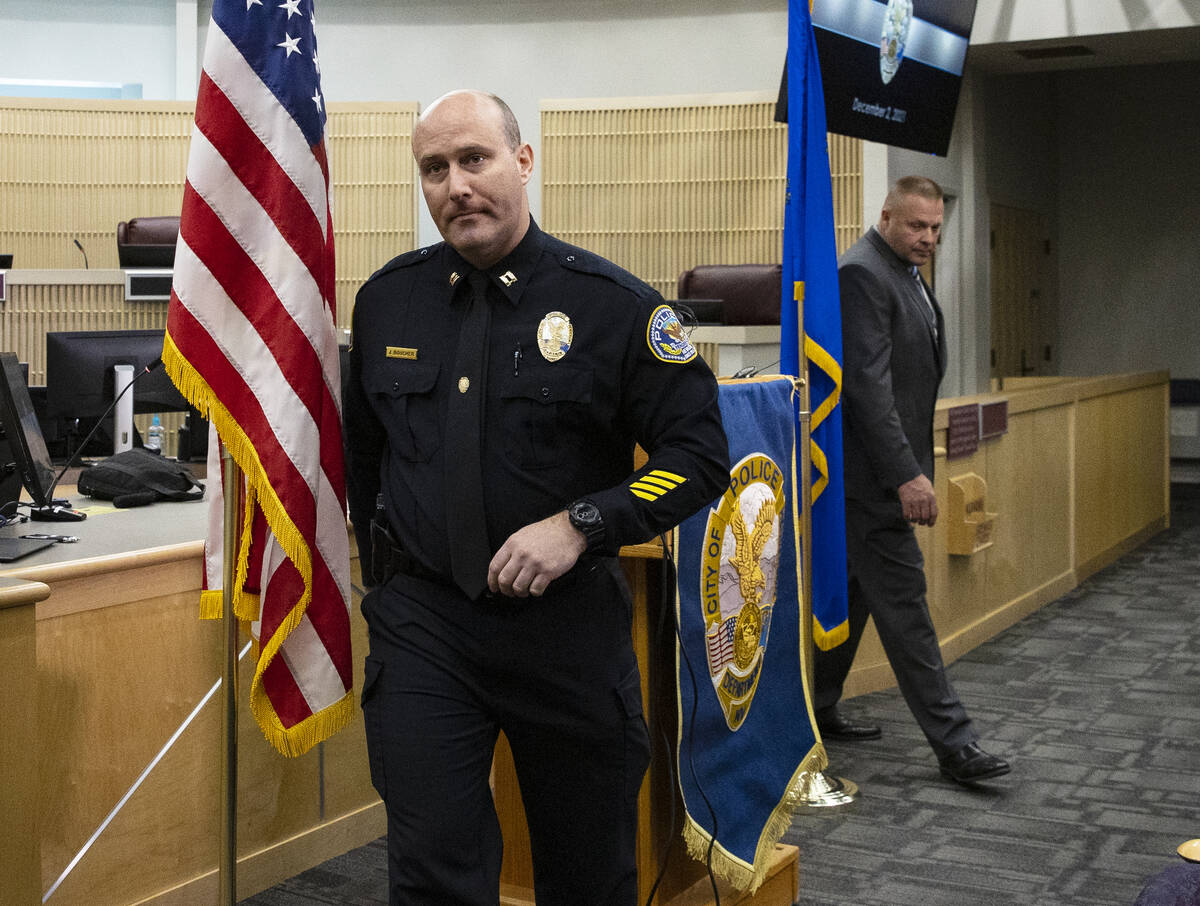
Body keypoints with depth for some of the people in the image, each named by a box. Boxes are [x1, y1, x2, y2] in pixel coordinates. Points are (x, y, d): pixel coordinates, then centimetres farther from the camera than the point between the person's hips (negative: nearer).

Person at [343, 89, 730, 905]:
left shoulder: (613, 304, -7)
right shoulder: (388, 299, 5)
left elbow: (700, 455, -7)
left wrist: (580, 524, -18)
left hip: (566, 620, -1)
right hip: (421, 623, 2)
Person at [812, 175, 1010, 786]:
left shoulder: (906, 275, 17)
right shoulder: (862, 273, -16)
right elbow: (867, 382, -23)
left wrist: (912, 465, 18)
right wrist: (907, 474, -25)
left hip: (888, 468, 10)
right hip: (872, 468, -10)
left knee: (853, 590, 16)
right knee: (902, 599, -6)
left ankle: (817, 708, 27)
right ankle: (952, 743, -4)